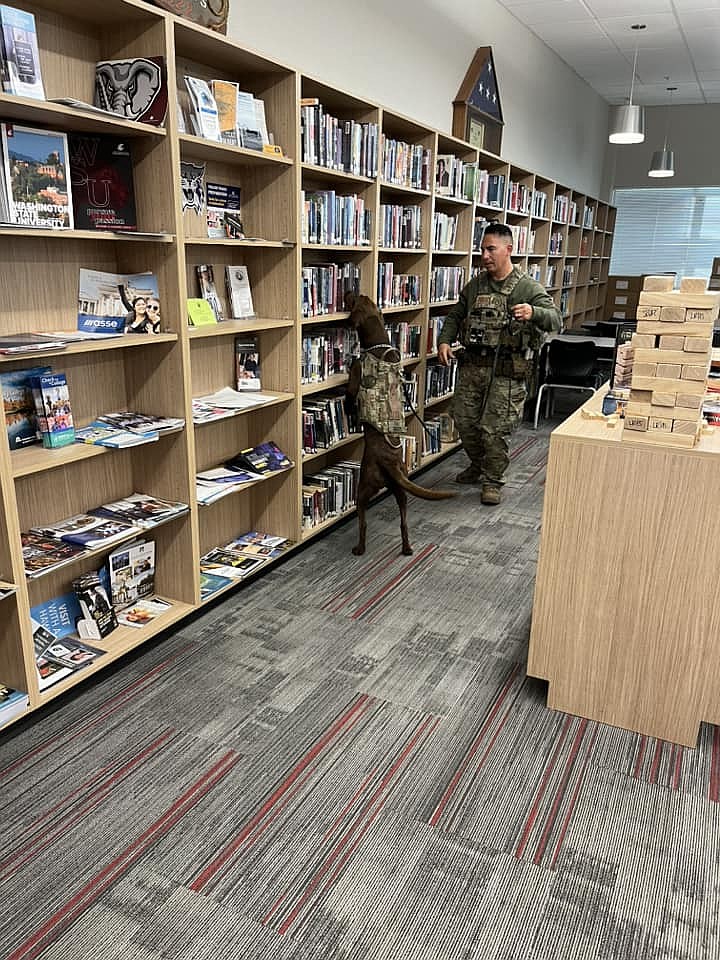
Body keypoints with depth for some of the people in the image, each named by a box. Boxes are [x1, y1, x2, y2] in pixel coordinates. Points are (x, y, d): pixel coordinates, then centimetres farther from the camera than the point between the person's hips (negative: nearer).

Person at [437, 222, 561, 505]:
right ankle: (477, 465, 37)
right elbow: (455, 316, 19)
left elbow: (555, 319, -15)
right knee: (464, 420, 12)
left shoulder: (528, 288, -5)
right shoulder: (474, 286, 10)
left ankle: (492, 480, 15)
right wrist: (444, 341, -1)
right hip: (471, 365, 5)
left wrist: (533, 313, -38)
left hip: (506, 370, -5)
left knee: (496, 429, -3)